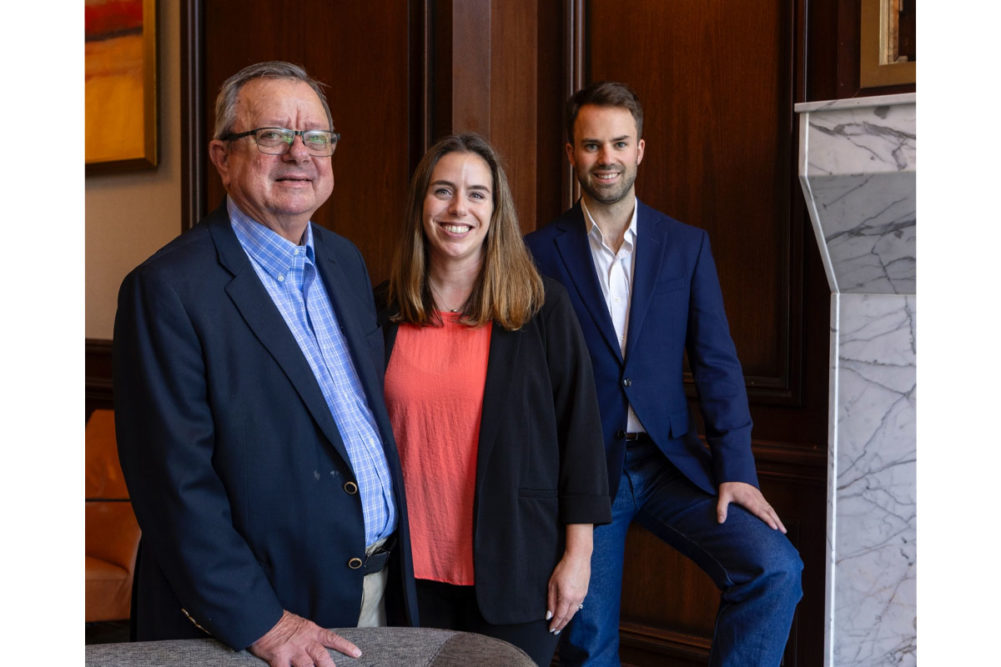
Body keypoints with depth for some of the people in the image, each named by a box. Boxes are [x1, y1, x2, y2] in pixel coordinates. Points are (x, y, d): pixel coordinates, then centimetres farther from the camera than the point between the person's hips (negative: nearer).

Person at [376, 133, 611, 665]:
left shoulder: (542, 308, -4)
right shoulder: (383, 312, 3)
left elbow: (579, 428, -3)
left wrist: (578, 552, -6)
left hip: (513, 569, -2)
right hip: (410, 566, 2)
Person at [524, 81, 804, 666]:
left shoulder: (687, 246, 5)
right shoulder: (541, 253, 0)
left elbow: (717, 364, 2)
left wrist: (736, 469, -8)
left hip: (669, 463, 1)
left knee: (776, 569, -18)